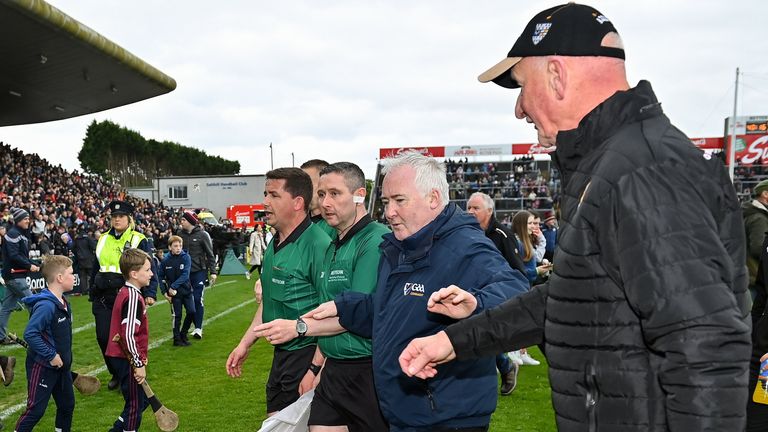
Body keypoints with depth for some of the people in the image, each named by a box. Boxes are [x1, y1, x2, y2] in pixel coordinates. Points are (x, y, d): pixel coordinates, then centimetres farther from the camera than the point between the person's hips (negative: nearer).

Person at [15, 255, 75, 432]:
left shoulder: (64, 303, 4)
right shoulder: (45, 305, -25)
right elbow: (30, 334, -28)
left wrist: (65, 357, 13)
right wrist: (51, 356, -23)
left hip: (61, 365, 9)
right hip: (42, 367, -9)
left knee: (67, 404, 17)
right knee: (36, 409, 0)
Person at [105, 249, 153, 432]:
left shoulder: (125, 292, 10)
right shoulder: (133, 297, -21)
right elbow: (128, 335, -25)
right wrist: (139, 364, -20)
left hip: (121, 357, 9)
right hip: (128, 360, -9)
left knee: (142, 400, 18)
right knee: (135, 404, 4)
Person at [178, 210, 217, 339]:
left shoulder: (202, 235, -6)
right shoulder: (180, 234, 5)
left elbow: (210, 254, -3)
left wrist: (213, 272, -6)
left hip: (199, 271, -4)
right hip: (185, 272, 4)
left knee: (197, 299, -5)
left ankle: (198, 328, 3)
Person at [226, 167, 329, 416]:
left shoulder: (317, 245, -20)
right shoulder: (275, 244, 10)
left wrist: (316, 369, -23)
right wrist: (245, 344, 19)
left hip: (307, 357, -9)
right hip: (281, 355, 9)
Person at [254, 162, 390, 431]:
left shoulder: (376, 242, -16)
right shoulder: (333, 246, 13)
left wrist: (299, 327, -12)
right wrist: (315, 367, 18)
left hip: (367, 371, -8)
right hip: (334, 371, 8)